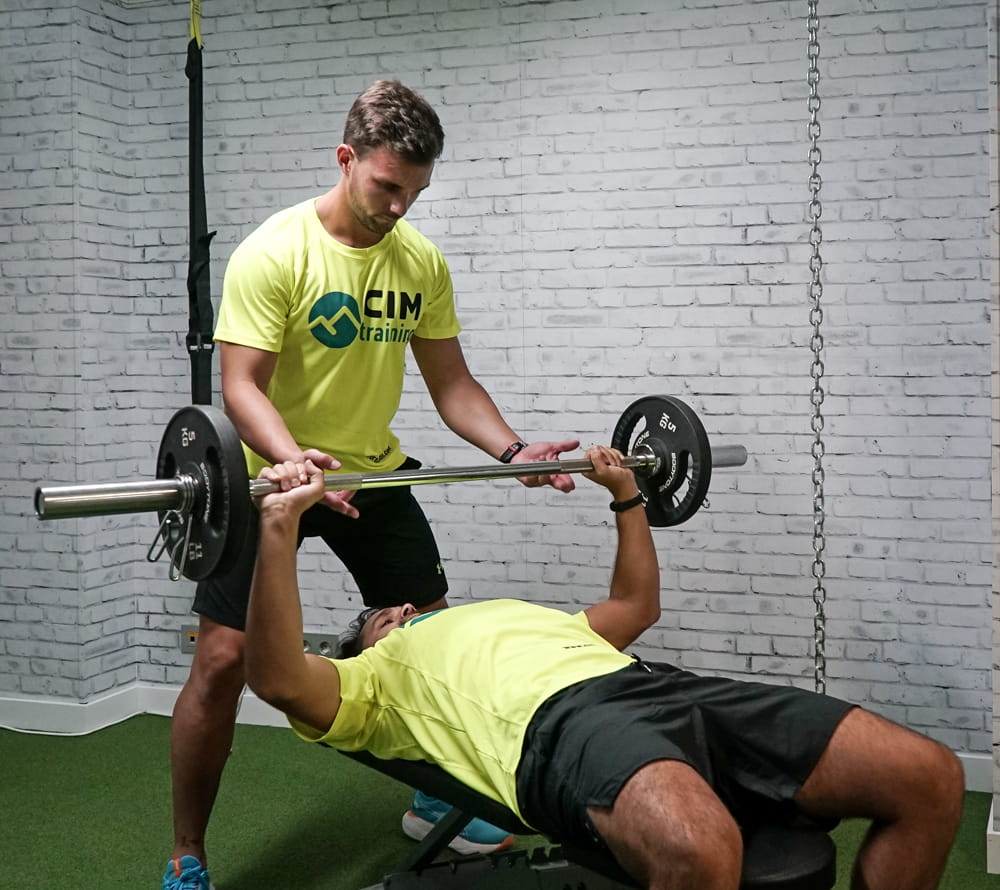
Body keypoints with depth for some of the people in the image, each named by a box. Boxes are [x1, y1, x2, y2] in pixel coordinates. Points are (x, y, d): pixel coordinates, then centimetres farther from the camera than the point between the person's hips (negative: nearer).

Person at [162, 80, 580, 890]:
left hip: (372, 471, 6)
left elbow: (450, 381, 1)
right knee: (223, 659, -10)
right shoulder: (274, 253, -20)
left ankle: (434, 801, 34)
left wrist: (512, 448, -16)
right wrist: (293, 461, -45)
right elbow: (242, 385, -25)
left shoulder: (423, 261, -3)